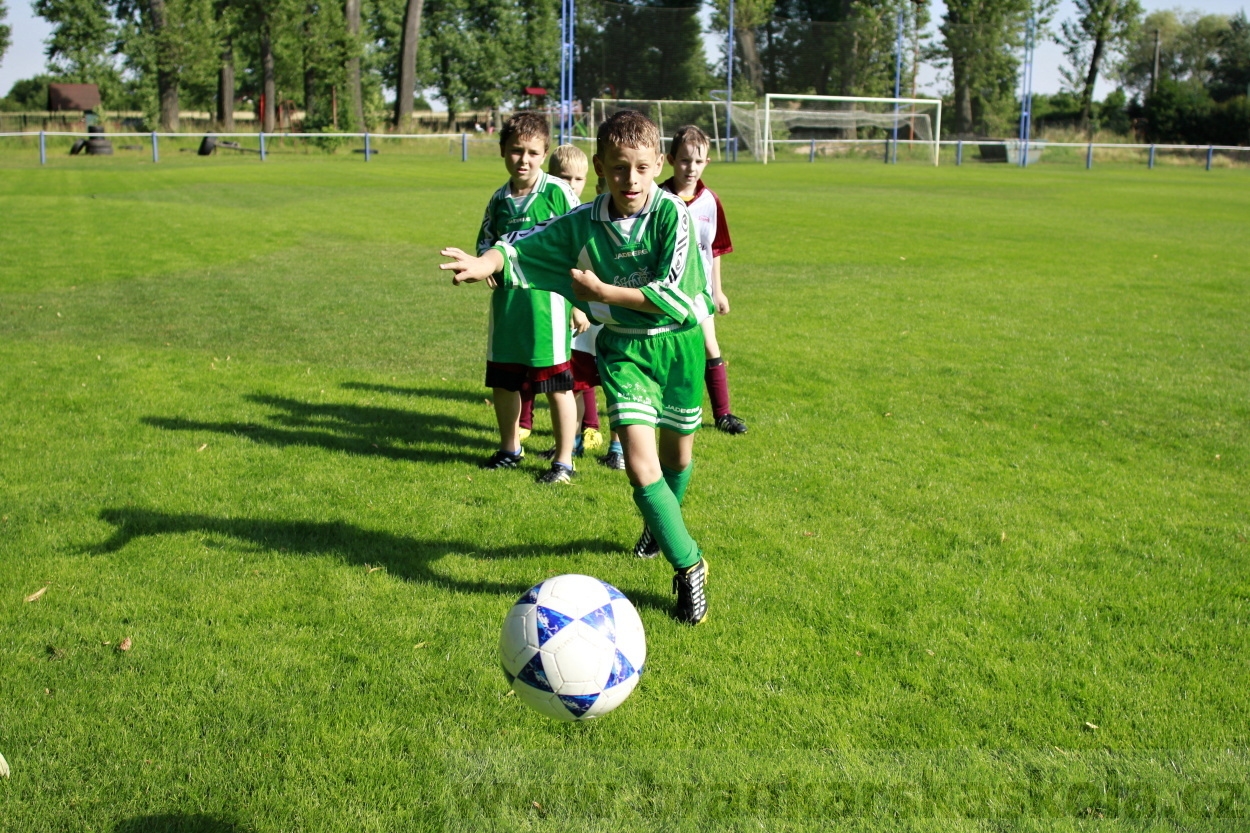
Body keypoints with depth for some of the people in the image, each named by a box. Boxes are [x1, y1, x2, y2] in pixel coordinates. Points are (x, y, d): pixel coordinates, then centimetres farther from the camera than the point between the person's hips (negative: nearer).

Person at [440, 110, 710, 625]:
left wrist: (601, 291, -20)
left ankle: (663, 527, 48)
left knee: (677, 452, 17)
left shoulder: (672, 214, -16)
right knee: (640, 463, -14)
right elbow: (522, 246, -3)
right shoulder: (582, 224, -7)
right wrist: (488, 263, -24)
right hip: (622, 347, 1)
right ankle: (690, 567, -3)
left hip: (677, 342, -1)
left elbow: (672, 296, -22)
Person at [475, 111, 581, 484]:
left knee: (557, 386, 0)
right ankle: (509, 450, 34)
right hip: (506, 299, 6)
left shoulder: (559, 192, -6)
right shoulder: (499, 199, 10)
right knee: (503, 382, 15)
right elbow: (484, 243, 20)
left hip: (547, 297, -5)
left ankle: (564, 462, 13)